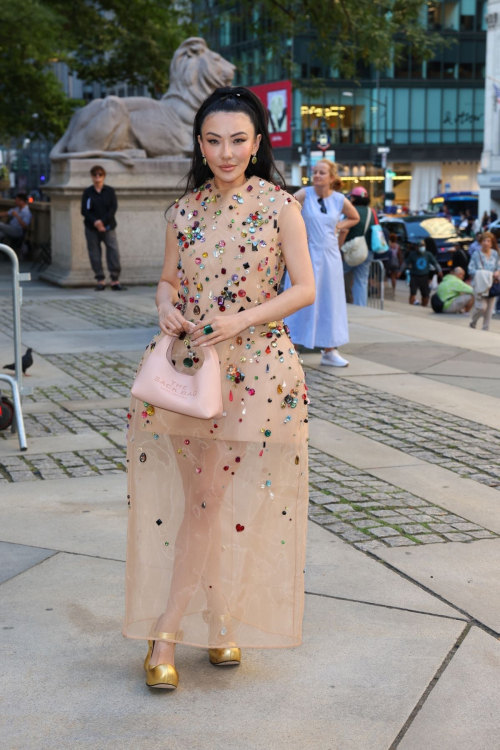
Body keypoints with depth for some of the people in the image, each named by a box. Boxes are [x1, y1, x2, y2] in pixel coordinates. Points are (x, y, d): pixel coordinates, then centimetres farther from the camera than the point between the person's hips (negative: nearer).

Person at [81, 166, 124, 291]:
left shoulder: (110, 191, 5)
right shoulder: (87, 192, 6)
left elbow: (113, 208, -4)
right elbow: (84, 210, -1)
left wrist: (102, 221, -16)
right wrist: (95, 222, -16)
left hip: (108, 227, -1)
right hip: (91, 228, 1)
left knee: (113, 252, -10)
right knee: (94, 254, 0)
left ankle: (115, 281, -7)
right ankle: (100, 281, 8)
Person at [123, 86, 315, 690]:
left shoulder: (278, 205, -1)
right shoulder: (184, 210, 8)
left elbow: (305, 288, -4)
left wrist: (243, 319, -17)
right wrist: (166, 306, -8)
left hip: (255, 366, -3)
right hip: (187, 362, 3)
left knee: (213, 498, -2)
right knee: (202, 498, 5)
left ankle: (166, 631, 8)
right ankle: (216, 620, 18)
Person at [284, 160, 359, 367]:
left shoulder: (339, 200, 2)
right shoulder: (305, 194, -8)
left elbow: (355, 218, 18)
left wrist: (339, 226, 2)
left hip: (330, 255, 4)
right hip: (307, 254, -4)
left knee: (330, 302, 8)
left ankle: (329, 351, 18)